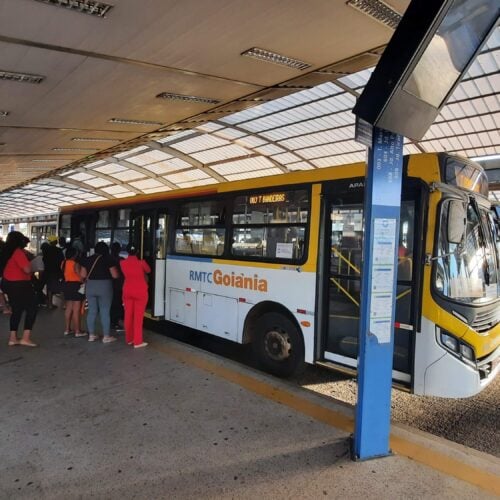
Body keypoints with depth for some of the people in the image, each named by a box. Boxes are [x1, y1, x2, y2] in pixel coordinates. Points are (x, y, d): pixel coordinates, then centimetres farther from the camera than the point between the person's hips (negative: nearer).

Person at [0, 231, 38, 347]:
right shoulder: (18, 252, -18)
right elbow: (27, 270, -24)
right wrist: (29, 267, -2)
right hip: (20, 285, -9)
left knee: (16, 310, 15)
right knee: (31, 309, -1)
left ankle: (13, 338, 17)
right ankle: (25, 338, -4)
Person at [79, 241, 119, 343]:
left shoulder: (87, 259, 5)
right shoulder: (108, 259, -7)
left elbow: (83, 275, 4)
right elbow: (115, 275, -11)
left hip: (90, 286, 4)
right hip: (104, 286, -4)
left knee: (92, 311, 11)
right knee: (105, 311, 1)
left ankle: (91, 335, 18)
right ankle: (106, 336, 5)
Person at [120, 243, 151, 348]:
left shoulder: (122, 263, -3)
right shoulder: (141, 263, -13)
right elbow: (148, 271, 7)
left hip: (127, 291, 4)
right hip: (140, 292, -4)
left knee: (128, 315, 13)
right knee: (138, 316, 0)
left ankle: (129, 339, 25)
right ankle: (137, 342, 4)